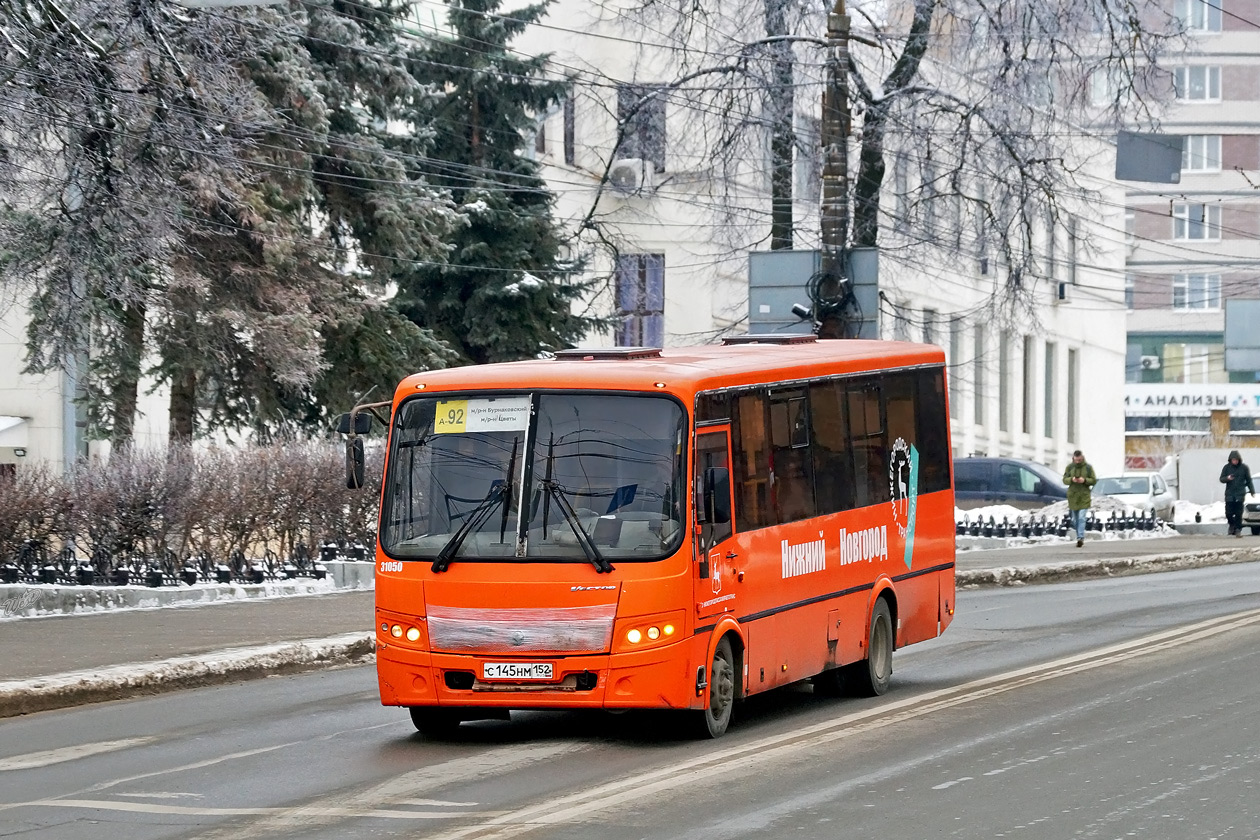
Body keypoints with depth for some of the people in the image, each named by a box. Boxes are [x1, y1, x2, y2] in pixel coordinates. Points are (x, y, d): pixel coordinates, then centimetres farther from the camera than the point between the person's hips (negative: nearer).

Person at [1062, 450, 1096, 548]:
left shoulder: (1088, 467, -2)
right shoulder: (1070, 467, 4)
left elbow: (1094, 481, -1)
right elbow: (1064, 480, 2)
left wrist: (1085, 480, -19)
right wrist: (1071, 479, -19)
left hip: (1084, 497, -3)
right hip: (1072, 496, 3)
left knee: (1081, 518, -15)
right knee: (1075, 519, 10)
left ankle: (1080, 538, -21)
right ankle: (1081, 538, 24)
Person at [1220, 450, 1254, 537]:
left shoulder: (1244, 468, 3)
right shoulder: (1227, 467, 4)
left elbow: (1249, 480, 10)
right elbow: (1221, 479, 5)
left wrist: (1252, 491, 9)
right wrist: (1227, 478, -17)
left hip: (1240, 494, -1)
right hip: (1229, 494, 1)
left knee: (1238, 513, -6)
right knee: (1228, 513, -3)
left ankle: (1238, 529, 5)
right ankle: (1232, 525, 25)